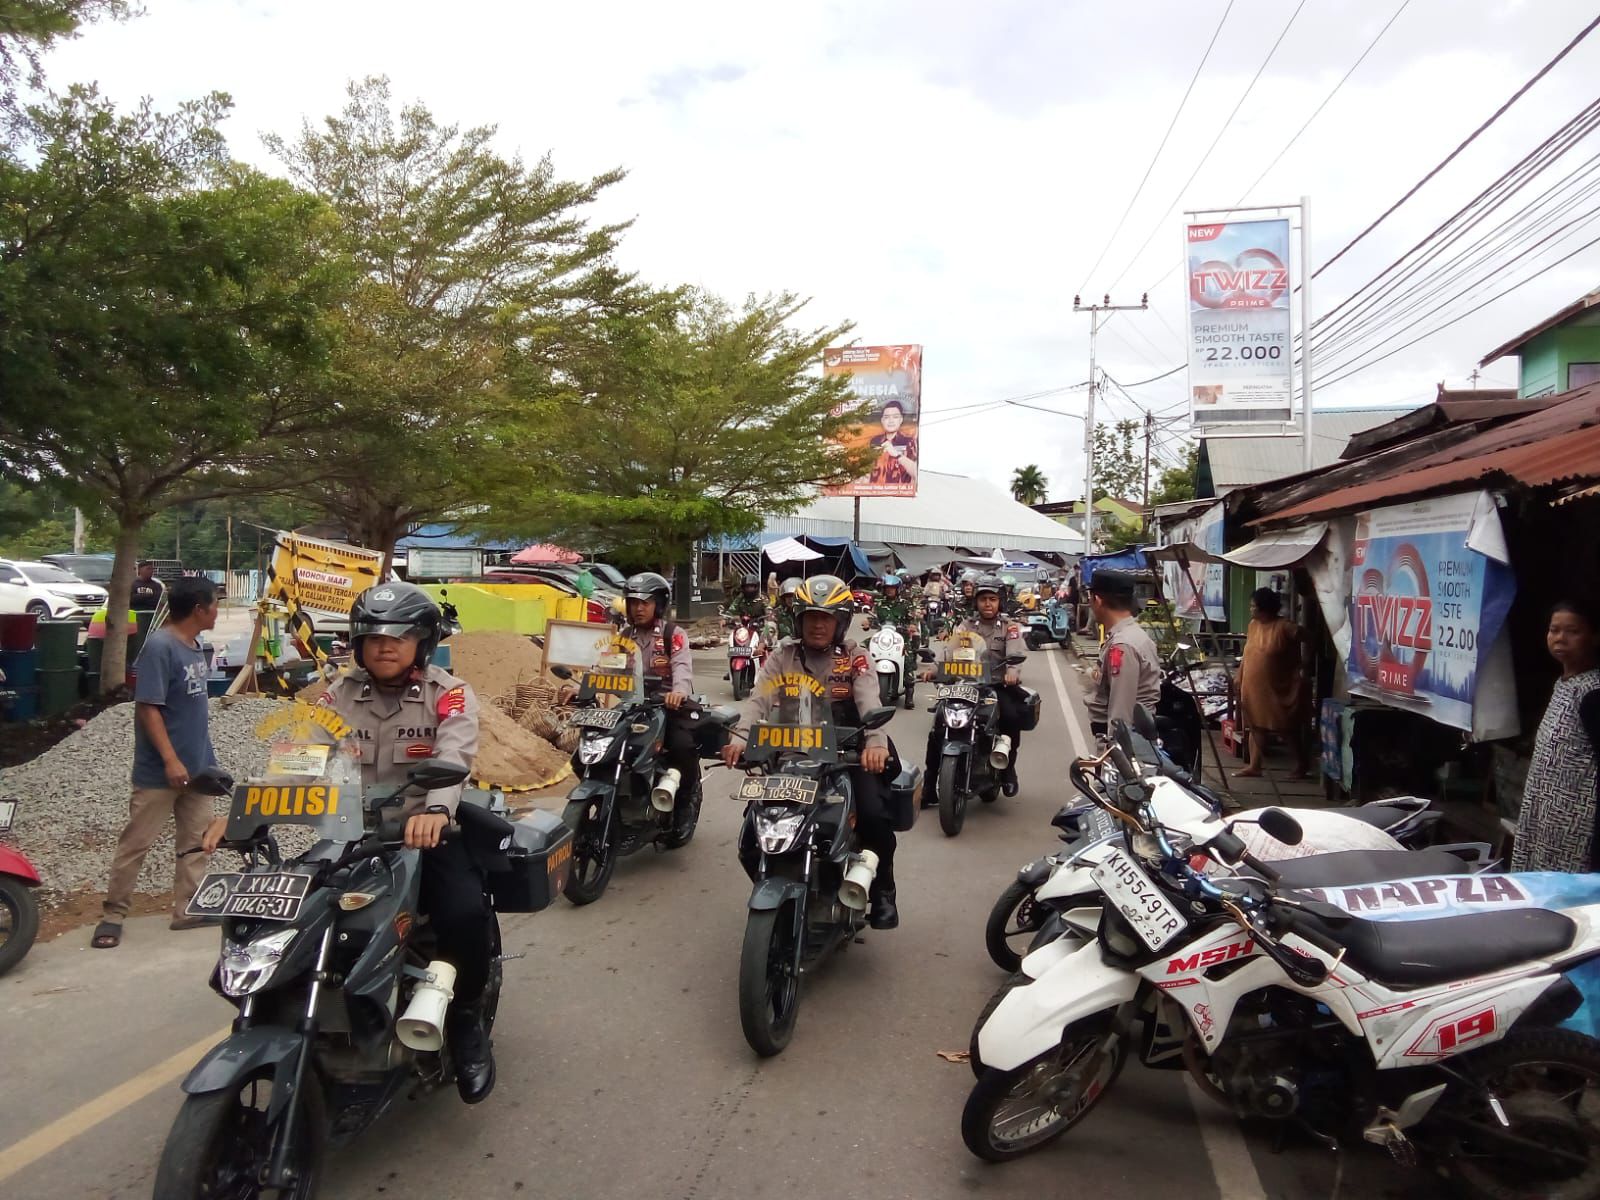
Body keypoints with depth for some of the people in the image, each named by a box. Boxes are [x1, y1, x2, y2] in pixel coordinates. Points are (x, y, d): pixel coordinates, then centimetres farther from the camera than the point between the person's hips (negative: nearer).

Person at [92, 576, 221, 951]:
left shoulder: (195, 645, 7)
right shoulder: (159, 647, -19)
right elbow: (148, 708, -22)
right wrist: (171, 760, -24)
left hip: (197, 766, 8)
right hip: (161, 770, -8)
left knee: (196, 840, 11)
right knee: (136, 843, 3)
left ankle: (187, 909, 20)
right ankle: (112, 915, 16)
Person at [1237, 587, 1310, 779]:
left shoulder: (1285, 627, -17)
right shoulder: (1253, 625, 4)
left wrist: (1303, 669, -10)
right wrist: (1240, 681, 11)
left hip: (1279, 688, -6)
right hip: (1255, 687, 6)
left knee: (1289, 728, 7)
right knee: (1256, 726, 8)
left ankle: (1303, 764, 25)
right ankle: (1254, 766, 14)